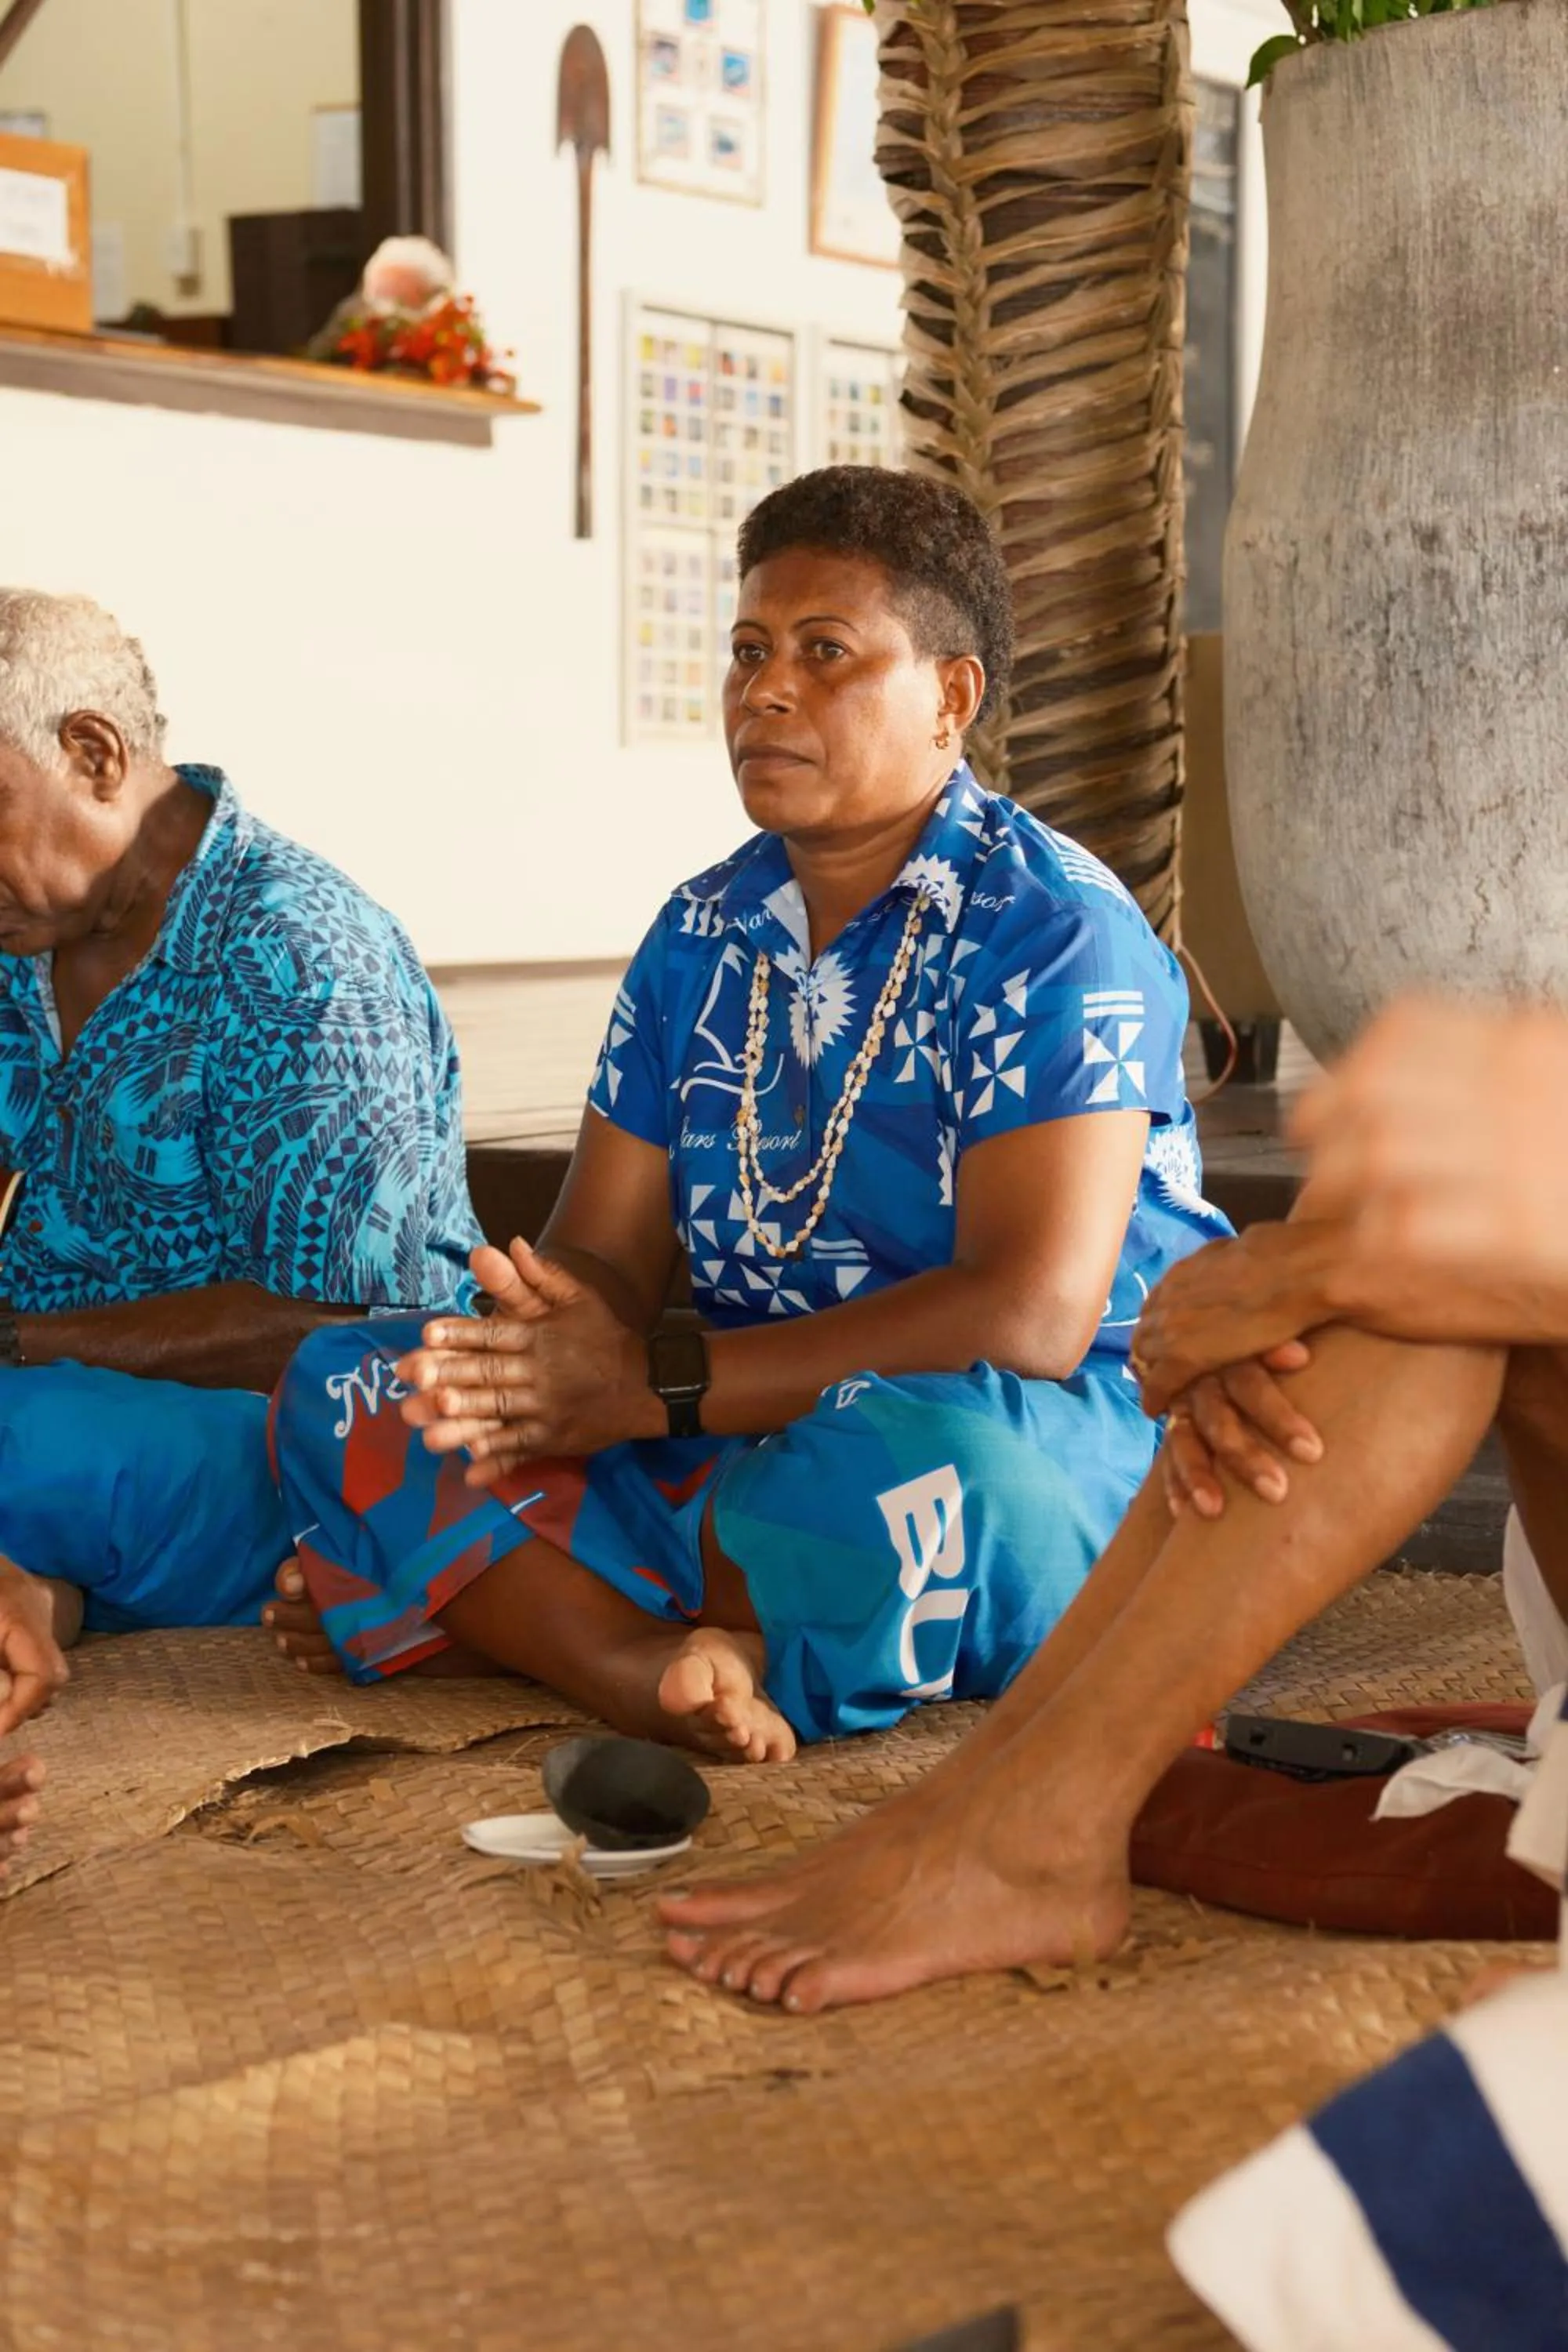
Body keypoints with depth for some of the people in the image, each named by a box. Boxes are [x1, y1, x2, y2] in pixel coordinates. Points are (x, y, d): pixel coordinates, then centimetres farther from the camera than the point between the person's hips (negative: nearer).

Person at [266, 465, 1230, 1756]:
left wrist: (661, 1383, -20)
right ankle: (657, 1667, -31)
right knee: (342, 1386, -7)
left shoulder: (1055, 933, -10)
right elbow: (599, 1254, 10)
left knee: (915, 1463, -42)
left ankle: (496, 1610, -14)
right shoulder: (704, 935, 12)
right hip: (753, 1442, 6)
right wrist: (548, 1350, -17)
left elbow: (1033, 1317, -21)